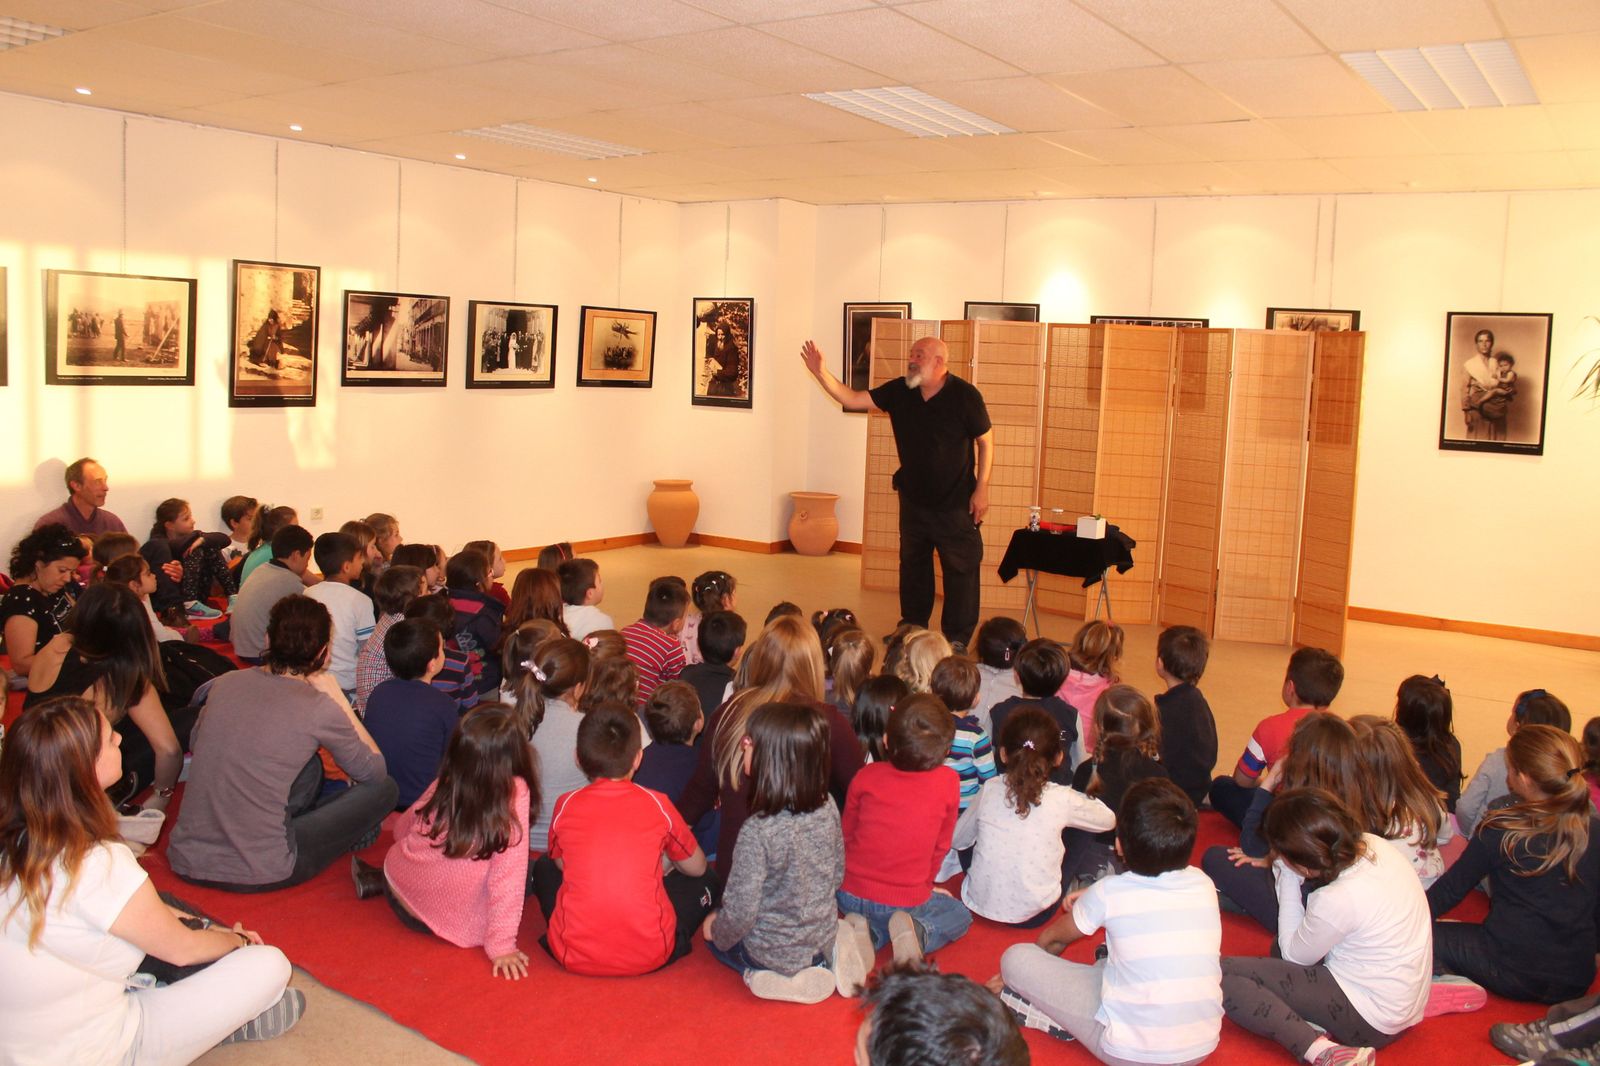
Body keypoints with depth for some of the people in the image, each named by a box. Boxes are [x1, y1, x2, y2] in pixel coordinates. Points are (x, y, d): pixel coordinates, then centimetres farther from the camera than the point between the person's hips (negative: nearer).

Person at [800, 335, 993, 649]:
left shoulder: (965, 395, -15)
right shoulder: (899, 391, -3)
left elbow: (986, 441, -8)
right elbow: (852, 400, -2)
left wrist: (982, 489, -11)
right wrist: (821, 372, -13)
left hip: (956, 502, -5)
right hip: (913, 499, 5)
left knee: (961, 569, 1)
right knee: (913, 565, 17)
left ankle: (957, 639, 12)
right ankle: (912, 627, 33)